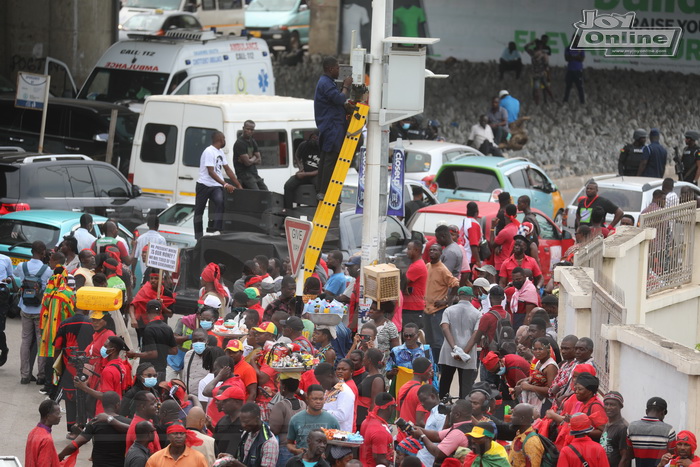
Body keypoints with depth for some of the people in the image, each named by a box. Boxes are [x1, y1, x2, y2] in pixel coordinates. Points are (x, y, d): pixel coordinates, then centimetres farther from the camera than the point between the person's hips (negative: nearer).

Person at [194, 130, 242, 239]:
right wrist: (225, 184, -27)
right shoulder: (209, 152, -13)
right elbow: (211, 172, -21)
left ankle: (217, 231, -27)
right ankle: (198, 237, 12)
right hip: (204, 185, -5)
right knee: (199, 210, 4)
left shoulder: (220, 152, 13)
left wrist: (238, 185, 11)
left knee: (220, 202, -23)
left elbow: (228, 169, 16)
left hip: (216, 186, 5)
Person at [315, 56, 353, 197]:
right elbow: (340, 99, -22)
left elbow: (338, 100, 26)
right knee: (331, 160, -12)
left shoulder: (325, 82, 20)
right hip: (332, 128, -11)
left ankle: (321, 190, 14)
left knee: (326, 159, 12)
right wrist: (346, 86, -8)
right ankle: (324, 191, -14)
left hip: (328, 128, 11)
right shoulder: (326, 83, -15)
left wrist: (345, 87, 15)